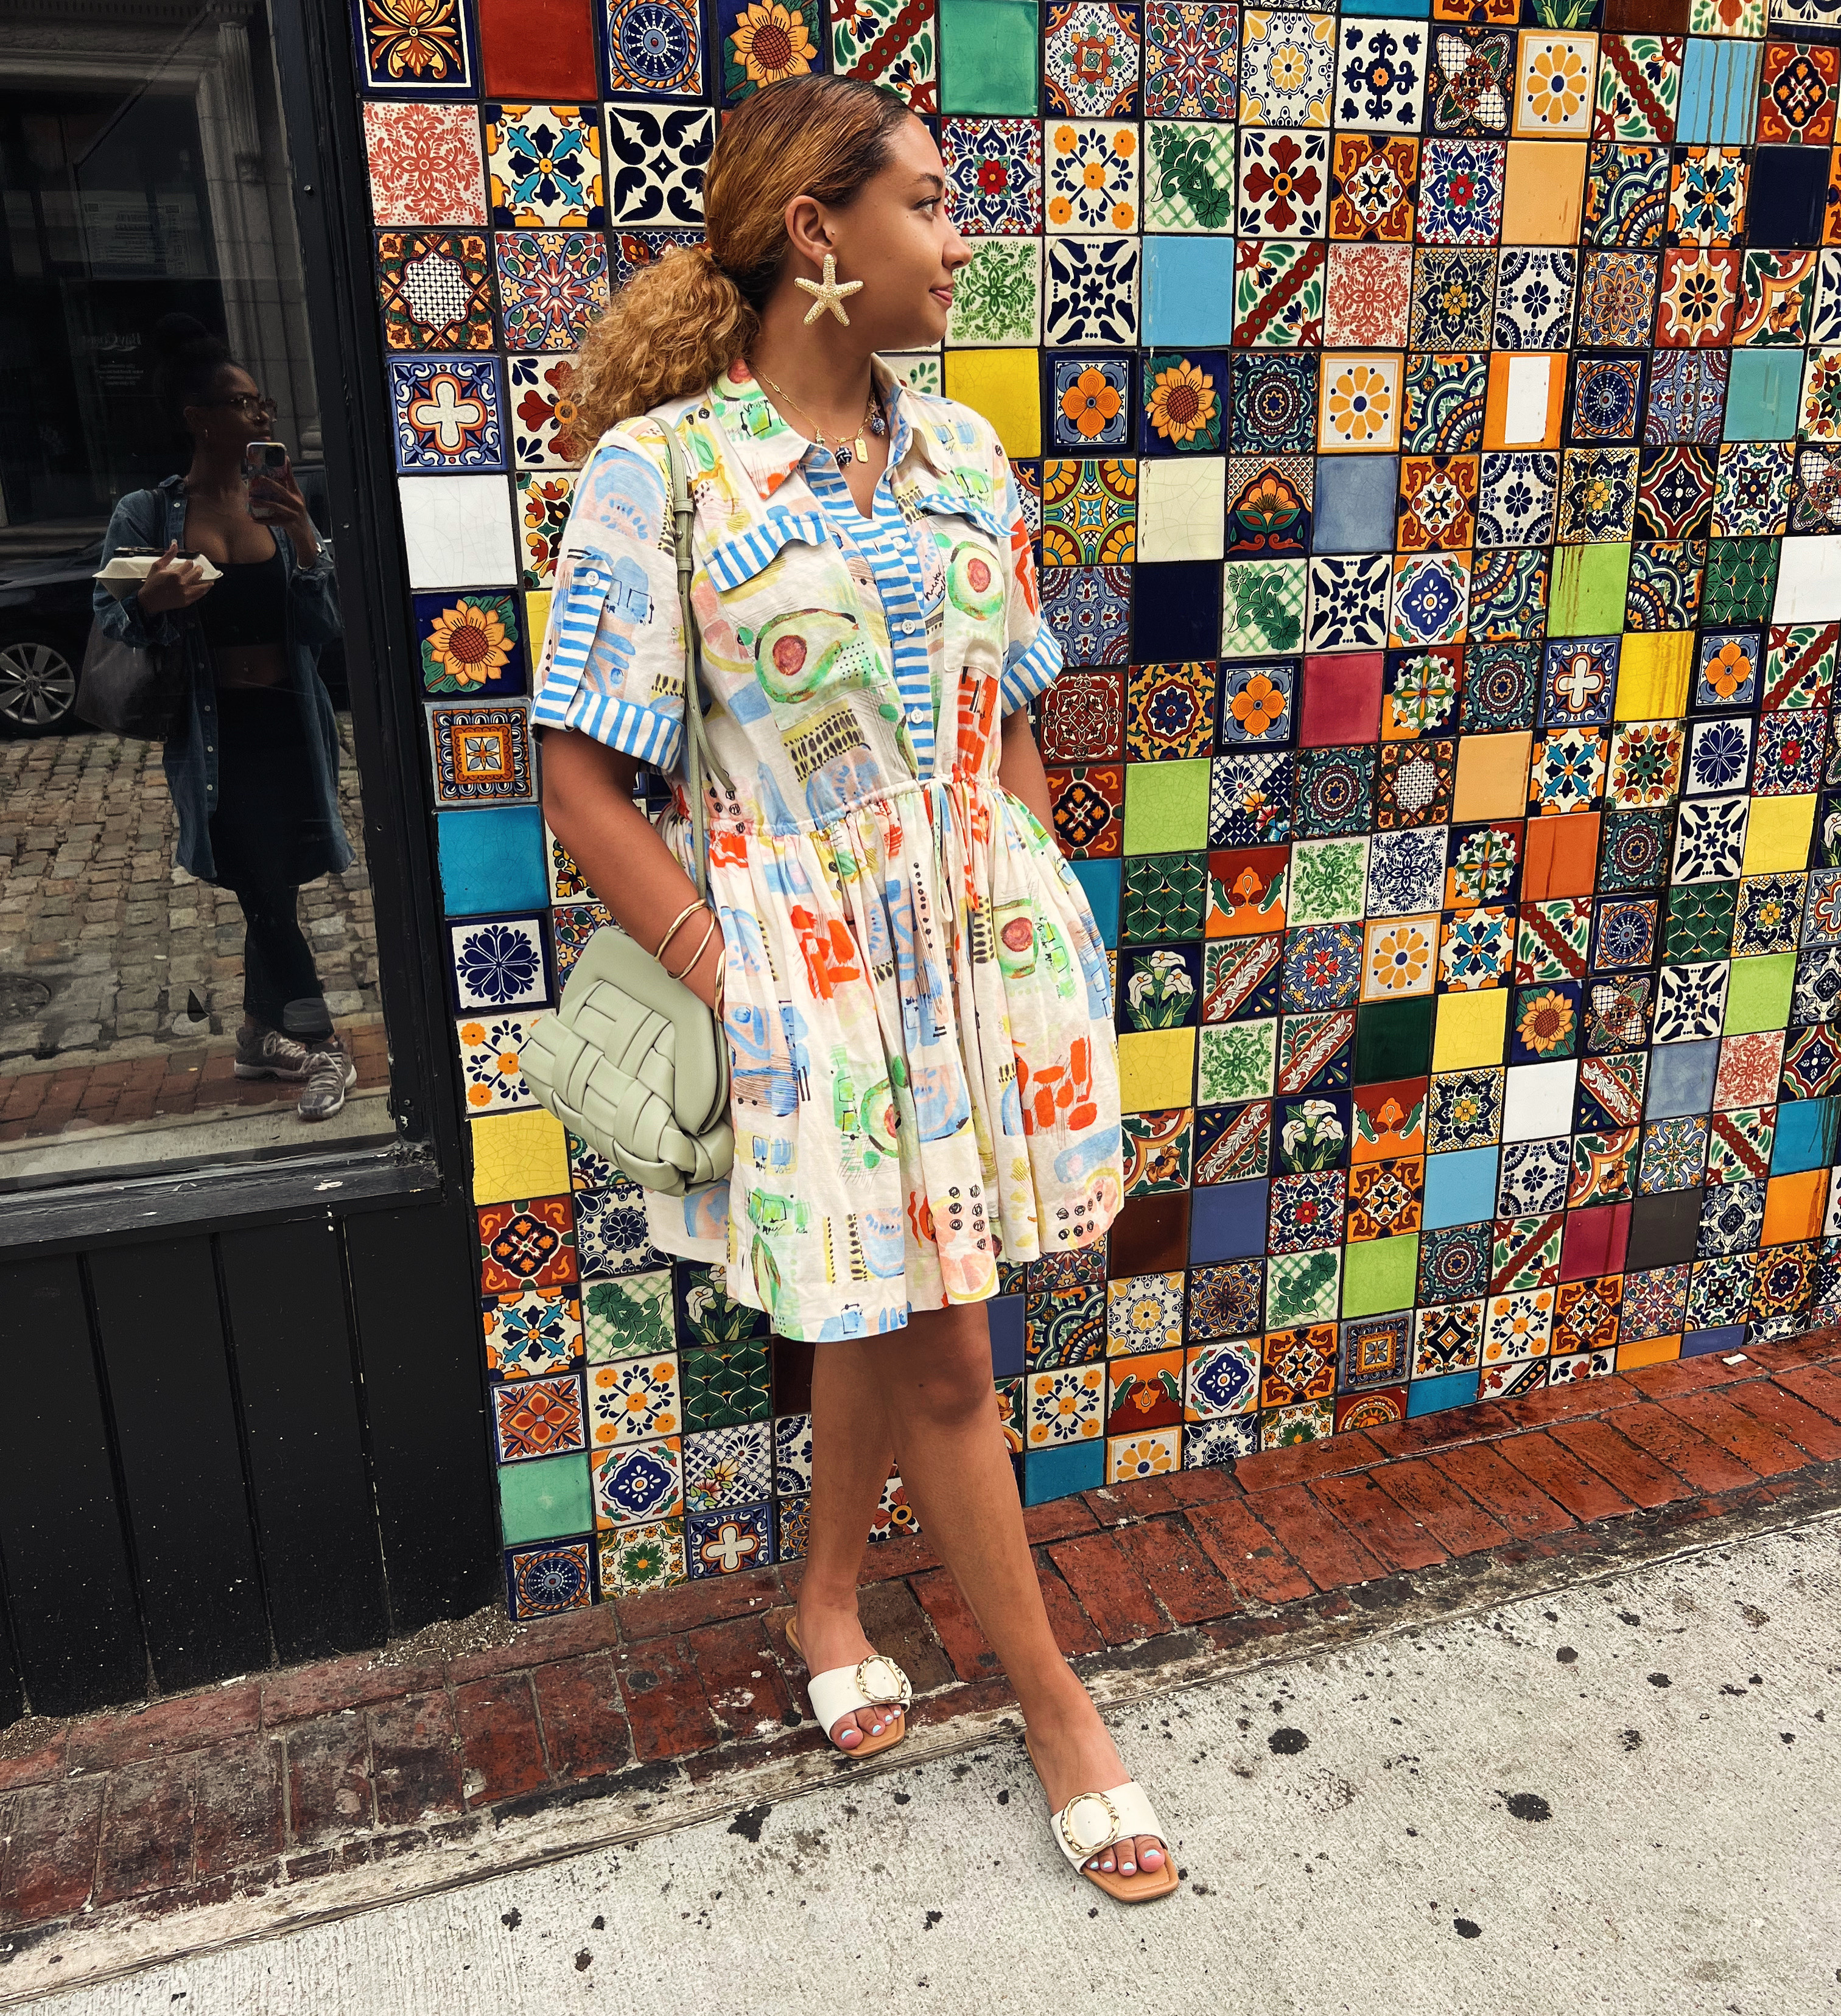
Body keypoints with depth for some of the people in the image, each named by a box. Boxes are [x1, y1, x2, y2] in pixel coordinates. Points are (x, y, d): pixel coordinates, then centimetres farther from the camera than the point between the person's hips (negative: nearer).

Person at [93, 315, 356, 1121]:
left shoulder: (281, 505, 4)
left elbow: (325, 626, -1)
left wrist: (301, 535, -15)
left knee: (273, 889, 12)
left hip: (289, 723, 3)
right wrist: (152, 603, -19)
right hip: (216, 734, -3)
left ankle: (262, 1035, 30)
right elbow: (110, 625, 2)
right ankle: (318, 1045, 9)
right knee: (266, 891, -5)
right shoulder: (147, 515, -3)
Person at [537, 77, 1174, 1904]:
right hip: (813, 986, -5)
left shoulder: (960, 455, 6)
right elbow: (588, 789, -11)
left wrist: (1054, 941, 7)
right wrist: (734, 1002, -14)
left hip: (985, 958, 5)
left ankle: (828, 1598, 44)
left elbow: (1009, 730, 12)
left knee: (884, 1326, 18)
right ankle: (1054, 1705, 28)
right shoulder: (656, 472, -10)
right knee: (942, 1356, 7)